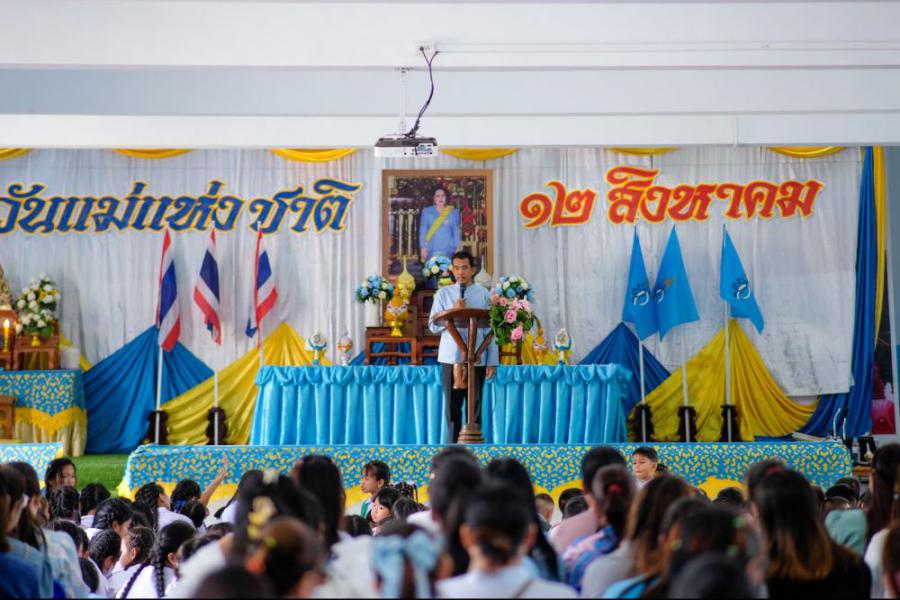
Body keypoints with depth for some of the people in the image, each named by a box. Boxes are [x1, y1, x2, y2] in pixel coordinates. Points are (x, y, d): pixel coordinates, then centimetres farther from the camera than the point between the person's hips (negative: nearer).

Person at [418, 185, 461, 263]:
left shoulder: (453, 213, 8)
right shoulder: (427, 212, 7)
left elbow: (456, 232, 9)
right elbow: (423, 231, 6)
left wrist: (457, 249, 4)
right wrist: (423, 248, 0)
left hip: (448, 251, 0)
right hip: (431, 251, 0)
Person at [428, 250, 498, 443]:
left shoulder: (484, 295, 6)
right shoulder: (444, 293, 7)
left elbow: (491, 330, 4)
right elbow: (433, 326, 2)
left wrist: (492, 361, -2)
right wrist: (453, 312, -12)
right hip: (451, 357, 0)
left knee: (475, 406, 3)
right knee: (452, 406, 2)